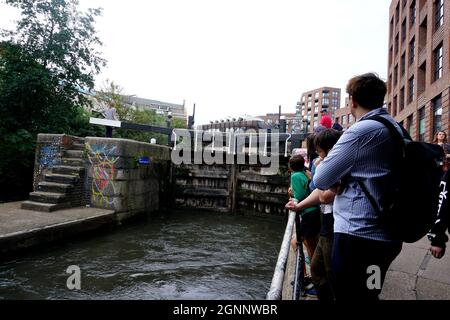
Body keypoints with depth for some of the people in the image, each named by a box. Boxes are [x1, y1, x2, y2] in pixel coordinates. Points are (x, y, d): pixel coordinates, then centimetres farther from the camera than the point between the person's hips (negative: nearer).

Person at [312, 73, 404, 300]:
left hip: (358, 236, -9)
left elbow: (320, 181, -15)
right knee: (366, 296, 23)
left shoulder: (362, 131, -17)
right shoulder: (396, 129, 12)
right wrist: (341, 182, -1)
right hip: (385, 236, 9)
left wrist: (335, 181, 7)